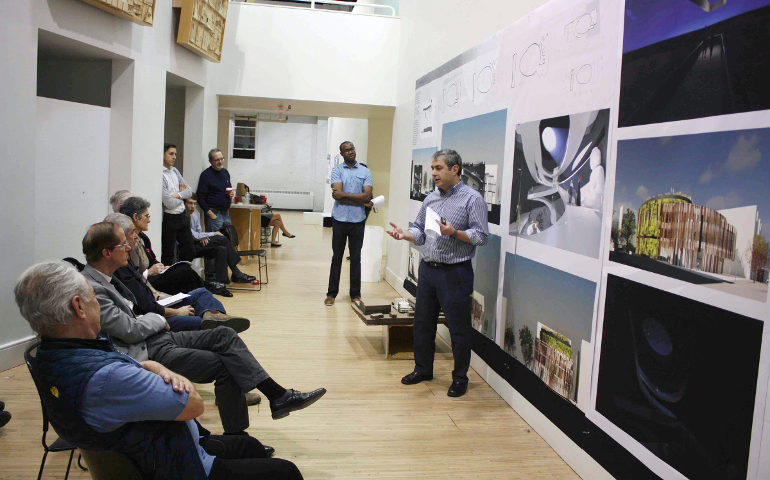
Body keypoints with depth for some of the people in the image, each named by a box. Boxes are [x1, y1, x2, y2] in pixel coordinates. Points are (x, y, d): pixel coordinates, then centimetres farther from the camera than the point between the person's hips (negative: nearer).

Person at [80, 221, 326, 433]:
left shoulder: (103, 278, 10)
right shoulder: (91, 289, -21)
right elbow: (130, 332, -19)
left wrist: (147, 320, 2)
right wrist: (158, 319, -2)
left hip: (155, 338, 9)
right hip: (145, 354, -9)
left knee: (225, 335, -5)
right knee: (226, 364, -13)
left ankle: (278, 395, -10)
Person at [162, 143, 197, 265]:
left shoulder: (175, 171, 11)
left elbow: (189, 191, 8)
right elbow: (169, 203, -20)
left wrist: (177, 195, -11)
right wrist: (182, 194, 0)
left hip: (182, 217, 8)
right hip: (169, 219, -8)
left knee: (190, 251, 13)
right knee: (168, 255, 4)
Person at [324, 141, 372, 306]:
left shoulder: (365, 172, 5)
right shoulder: (337, 170, 1)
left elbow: (367, 196, -7)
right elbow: (337, 194, -12)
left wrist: (344, 194, -10)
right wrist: (359, 200, -11)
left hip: (358, 220, 1)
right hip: (340, 219, -1)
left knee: (356, 258, 9)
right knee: (337, 257, 7)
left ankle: (355, 294, 19)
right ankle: (331, 294, 16)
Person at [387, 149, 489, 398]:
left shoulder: (472, 199, -8)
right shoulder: (430, 199, 12)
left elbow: (482, 236, -12)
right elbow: (420, 230, 15)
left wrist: (454, 233, -24)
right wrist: (405, 234, -5)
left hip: (455, 273, -6)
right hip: (428, 268, 7)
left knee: (458, 328, 3)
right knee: (423, 322, 15)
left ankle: (460, 378, 18)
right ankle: (423, 369, 32)